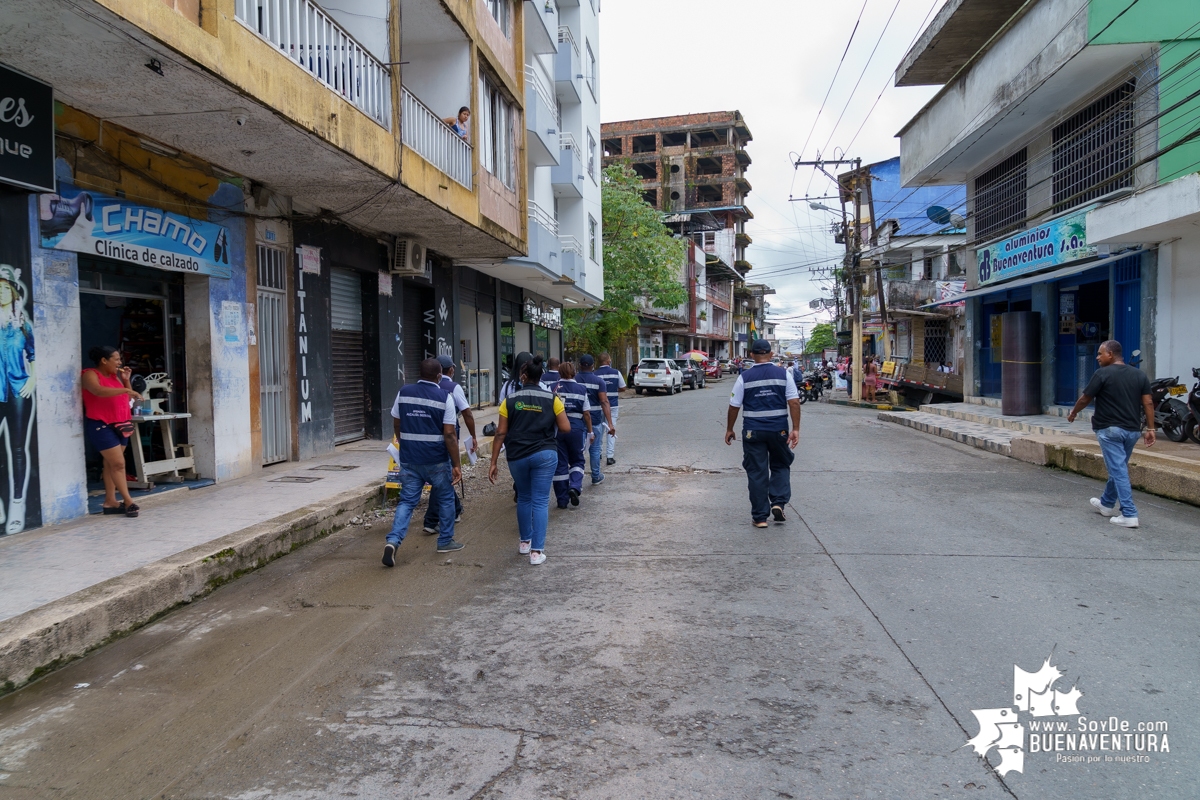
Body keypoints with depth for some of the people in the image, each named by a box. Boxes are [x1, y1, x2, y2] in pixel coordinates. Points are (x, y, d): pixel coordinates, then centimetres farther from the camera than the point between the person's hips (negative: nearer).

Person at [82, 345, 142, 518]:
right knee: (118, 463, -9)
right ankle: (128, 501, -5)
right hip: (101, 426, -7)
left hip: (119, 425, 8)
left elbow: (126, 399, 18)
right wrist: (126, 390, -35)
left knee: (111, 464, 8)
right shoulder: (90, 374, -9)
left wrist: (126, 381, 4)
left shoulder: (115, 376, 14)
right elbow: (99, 391, -30)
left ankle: (110, 502, 10)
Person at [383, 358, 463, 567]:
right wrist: (456, 465, -7)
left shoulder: (404, 392, 2)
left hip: (409, 458, 3)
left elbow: (396, 424, 12)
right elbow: (449, 434, -13)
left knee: (407, 501, 8)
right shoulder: (444, 397, -10)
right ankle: (445, 541, 25)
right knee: (445, 499, 16)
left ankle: (393, 541, -9)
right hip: (436, 460, -3)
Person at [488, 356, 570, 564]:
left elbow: (501, 433, -2)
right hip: (545, 454, -1)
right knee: (540, 501, 1)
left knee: (524, 498, 21)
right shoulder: (551, 399, -2)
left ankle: (525, 542, 31)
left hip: (517, 456, 2)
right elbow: (565, 428, -5)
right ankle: (537, 550, -2)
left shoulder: (510, 400, 0)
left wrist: (494, 462, 1)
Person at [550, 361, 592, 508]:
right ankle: (574, 487, -8)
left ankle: (562, 500, 10)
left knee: (560, 464, 8)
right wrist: (590, 431, 11)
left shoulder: (553, 388, 0)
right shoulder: (581, 389, 1)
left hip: (557, 429, 0)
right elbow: (586, 413, 1)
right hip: (576, 429, 0)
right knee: (577, 461, 17)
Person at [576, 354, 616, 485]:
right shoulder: (599, 381, -7)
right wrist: (610, 423, -19)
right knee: (595, 449, 12)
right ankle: (596, 477, 23)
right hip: (595, 420, -1)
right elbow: (604, 402, -15)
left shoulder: (573, 380, -2)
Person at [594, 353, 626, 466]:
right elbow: (622, 388, 2)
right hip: (613, 405, 0)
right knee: (612, 431, 3)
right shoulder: (616, 372, -5)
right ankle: (610, 456, -1)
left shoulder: (595, 374, -8)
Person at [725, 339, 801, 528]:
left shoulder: (744, 377, -3)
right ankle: (778, 502, 3)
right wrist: (796, 429, -4)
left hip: (753, 431, -1)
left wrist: (729, 429, 11)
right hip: (779, 429, 1)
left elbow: (734, 406, 0)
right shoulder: (783, 374, 0)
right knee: (780, 466, 21)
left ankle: (760, 517, 11)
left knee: (756, 472, 7)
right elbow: (794, 402, -5)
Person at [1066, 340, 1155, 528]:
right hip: (1132, 430, 7)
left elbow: (1085, 399, -2)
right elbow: (1148, 403, 4)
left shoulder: (1103, 374, -9)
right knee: (1118, 468, 20)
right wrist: (1150, 429, 5)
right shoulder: (1139, 375, 8)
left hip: (1110, 429, -7)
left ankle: (1129, 515, -10)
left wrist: (1073, 413, 15)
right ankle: (1106, 504, 36)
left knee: (1118, 471, -6)